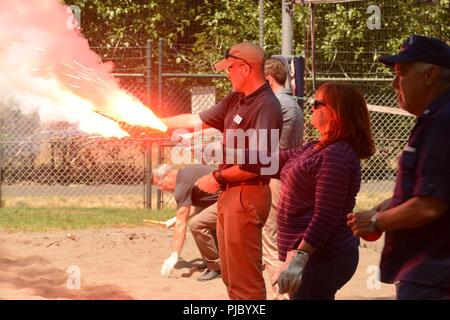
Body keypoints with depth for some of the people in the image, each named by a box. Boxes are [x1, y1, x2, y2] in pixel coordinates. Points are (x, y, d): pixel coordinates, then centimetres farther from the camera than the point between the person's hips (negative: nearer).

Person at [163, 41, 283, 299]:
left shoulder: (267, 106, -18)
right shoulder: (235, 101, 11)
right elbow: (195, 121, 17)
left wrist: (218, 177, -13)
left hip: (247, 196, -10)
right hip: (229, 192, 10)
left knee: (244, 278, -5)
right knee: (231, 274, 18)